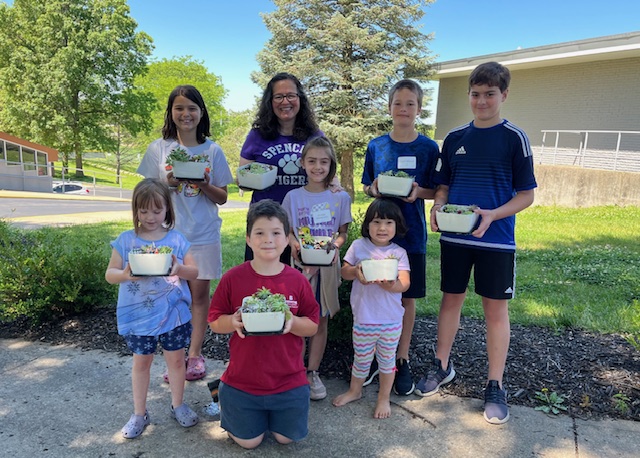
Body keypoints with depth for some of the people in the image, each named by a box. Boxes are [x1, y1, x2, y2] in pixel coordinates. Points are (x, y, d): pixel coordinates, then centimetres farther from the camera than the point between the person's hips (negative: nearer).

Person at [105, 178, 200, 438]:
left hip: (173, 313, 1)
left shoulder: (177, 239, -3)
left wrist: (179, 269, -23)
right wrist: (126, 274, -25)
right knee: (141, 361, 14)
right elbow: (110, 274, -3)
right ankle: (139, 413, 31)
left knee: (176, 359, 14)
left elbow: (194, 272, -1)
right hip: (138, 315, 0)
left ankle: (178, 405, 35)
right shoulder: (126, 240, -4)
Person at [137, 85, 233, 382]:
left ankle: (195, 354, 19)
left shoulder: (213, 150, 2)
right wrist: (168, 183, -13)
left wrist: (204, 185, -15)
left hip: (203, 234, 0)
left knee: (200, 293, 6)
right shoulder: (158, 149, 3)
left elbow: (222, 198, 4)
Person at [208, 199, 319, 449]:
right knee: (248, 442, 16)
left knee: (286, 438, 17)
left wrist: (292, 322, -24)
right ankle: (225, 394, 41)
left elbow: (313, 326, -3)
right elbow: (214, 322, -4)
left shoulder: (297, 280, -10)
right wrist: (234, 321, -25)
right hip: (243, 380, -1)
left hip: (288, 382, 1)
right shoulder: (232, 278, -13)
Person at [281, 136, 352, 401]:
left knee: (321, 320, 8)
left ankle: (312, 372, 23)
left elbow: (343, 233, 4)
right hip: (301, 263, 0)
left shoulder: (340, 197, 1)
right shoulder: (293, 196, 1)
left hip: (328, 264, 1)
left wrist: (333, 245, -16)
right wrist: (294, 244, -16)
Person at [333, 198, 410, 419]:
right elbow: (344, 271, 1)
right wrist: (355, 272, -21)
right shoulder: (358, 246, -2)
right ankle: (355, 391, 44)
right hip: (363, 318, 1)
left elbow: (405, 283, -12)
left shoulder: (399, 253, -5)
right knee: (361, 358, 18)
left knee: (387, 359, 16)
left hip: (391, 320, 0)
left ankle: (384, 398, 36)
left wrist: (391, 284, -33)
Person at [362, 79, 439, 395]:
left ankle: (402, 360, 25)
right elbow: (367, 188, 9)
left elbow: (436, 192, 3)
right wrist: (373, 189, -12)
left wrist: (418, 192, -17)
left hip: (411, 234, -1)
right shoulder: (375, 146, 3)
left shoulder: (428, 148, -1)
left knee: (407, 298, 8)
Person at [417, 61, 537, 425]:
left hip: (496, 239, -3)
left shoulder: (515, 138, -3)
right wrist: (438, 207, -9)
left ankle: (496, 386, 20)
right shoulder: (454, 138, 7)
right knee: (451, 299, 12)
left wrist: (492, 215, -20)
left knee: (496, 309, 5)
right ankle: (442, 366, 31)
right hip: (454, 237, 3)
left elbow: (526, 194, -4)